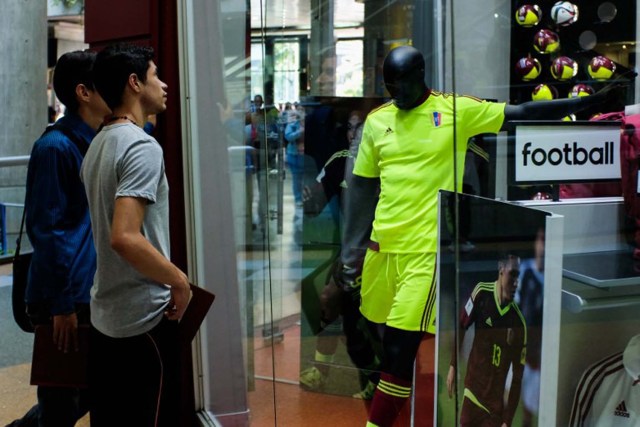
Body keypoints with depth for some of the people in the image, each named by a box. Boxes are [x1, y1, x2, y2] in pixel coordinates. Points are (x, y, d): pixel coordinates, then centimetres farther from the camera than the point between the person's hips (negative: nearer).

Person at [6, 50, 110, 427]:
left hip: (93, 294, 8)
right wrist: (61, 305, -18)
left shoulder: (98, 143, 10)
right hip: (65, 299, -8)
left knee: (86, 392, 18)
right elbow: (46, 229, -18)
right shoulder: (56, 147, -16)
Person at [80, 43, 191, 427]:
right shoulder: (143, 147, -17)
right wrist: (180, 279, -16)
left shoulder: (99, 144, 10)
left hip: (105, 315, 9)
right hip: (145, 318, -9)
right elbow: (125, 238, -28)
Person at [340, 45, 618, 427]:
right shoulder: (377, 120, 7)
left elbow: (523, 113, 4)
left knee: (401, 348, -9)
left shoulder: (457, 110, -1)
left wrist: (589, 101, 3)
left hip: (427, 248, -4)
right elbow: (363, 186, 11)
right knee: (385, 336, 15)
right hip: (382, 245, 4)